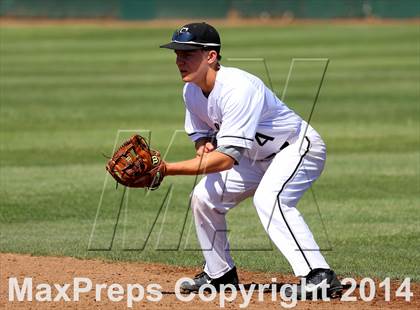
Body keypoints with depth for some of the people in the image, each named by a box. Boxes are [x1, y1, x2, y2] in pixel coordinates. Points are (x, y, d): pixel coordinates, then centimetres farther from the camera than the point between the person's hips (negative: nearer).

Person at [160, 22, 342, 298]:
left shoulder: (237, 88, -35)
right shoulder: (192, 91, -7)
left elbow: (227, 158, -40)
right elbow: (201, 134, 9)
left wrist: (167, 169, -43)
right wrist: (205, 146, -17)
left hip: (299, 148, -9)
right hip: (257, 157, 9)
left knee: (268, 198, -34)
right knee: (204, 196, 6)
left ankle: (320, 277, -39)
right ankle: (220, 273, 24)